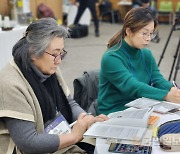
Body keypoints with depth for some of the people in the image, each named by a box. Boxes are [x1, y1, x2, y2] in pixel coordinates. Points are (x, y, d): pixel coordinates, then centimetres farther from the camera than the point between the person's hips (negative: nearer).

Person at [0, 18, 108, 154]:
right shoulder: (11, 85, -23)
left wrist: (88, 120, -9)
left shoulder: (50, 70, 1)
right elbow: (27, 142, -24)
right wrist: (74, 136, -19)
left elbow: (70, 103, 10)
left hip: (64, 141, 7)